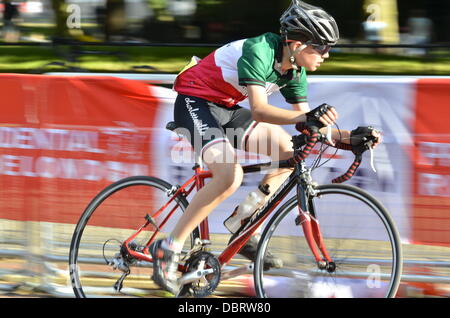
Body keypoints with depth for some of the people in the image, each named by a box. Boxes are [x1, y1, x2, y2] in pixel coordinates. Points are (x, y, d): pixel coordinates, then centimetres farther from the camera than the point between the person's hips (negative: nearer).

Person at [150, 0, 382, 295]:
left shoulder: (294, 71, 0)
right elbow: (259, 109, -38)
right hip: (195, 102, -9)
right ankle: (168, 249, -20)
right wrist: (307, 117, -51)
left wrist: (350, 137, -10)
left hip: (225, 107, 9)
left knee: (289, 152, 3)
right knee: (230, 175, -28)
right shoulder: (259, 51, -27)